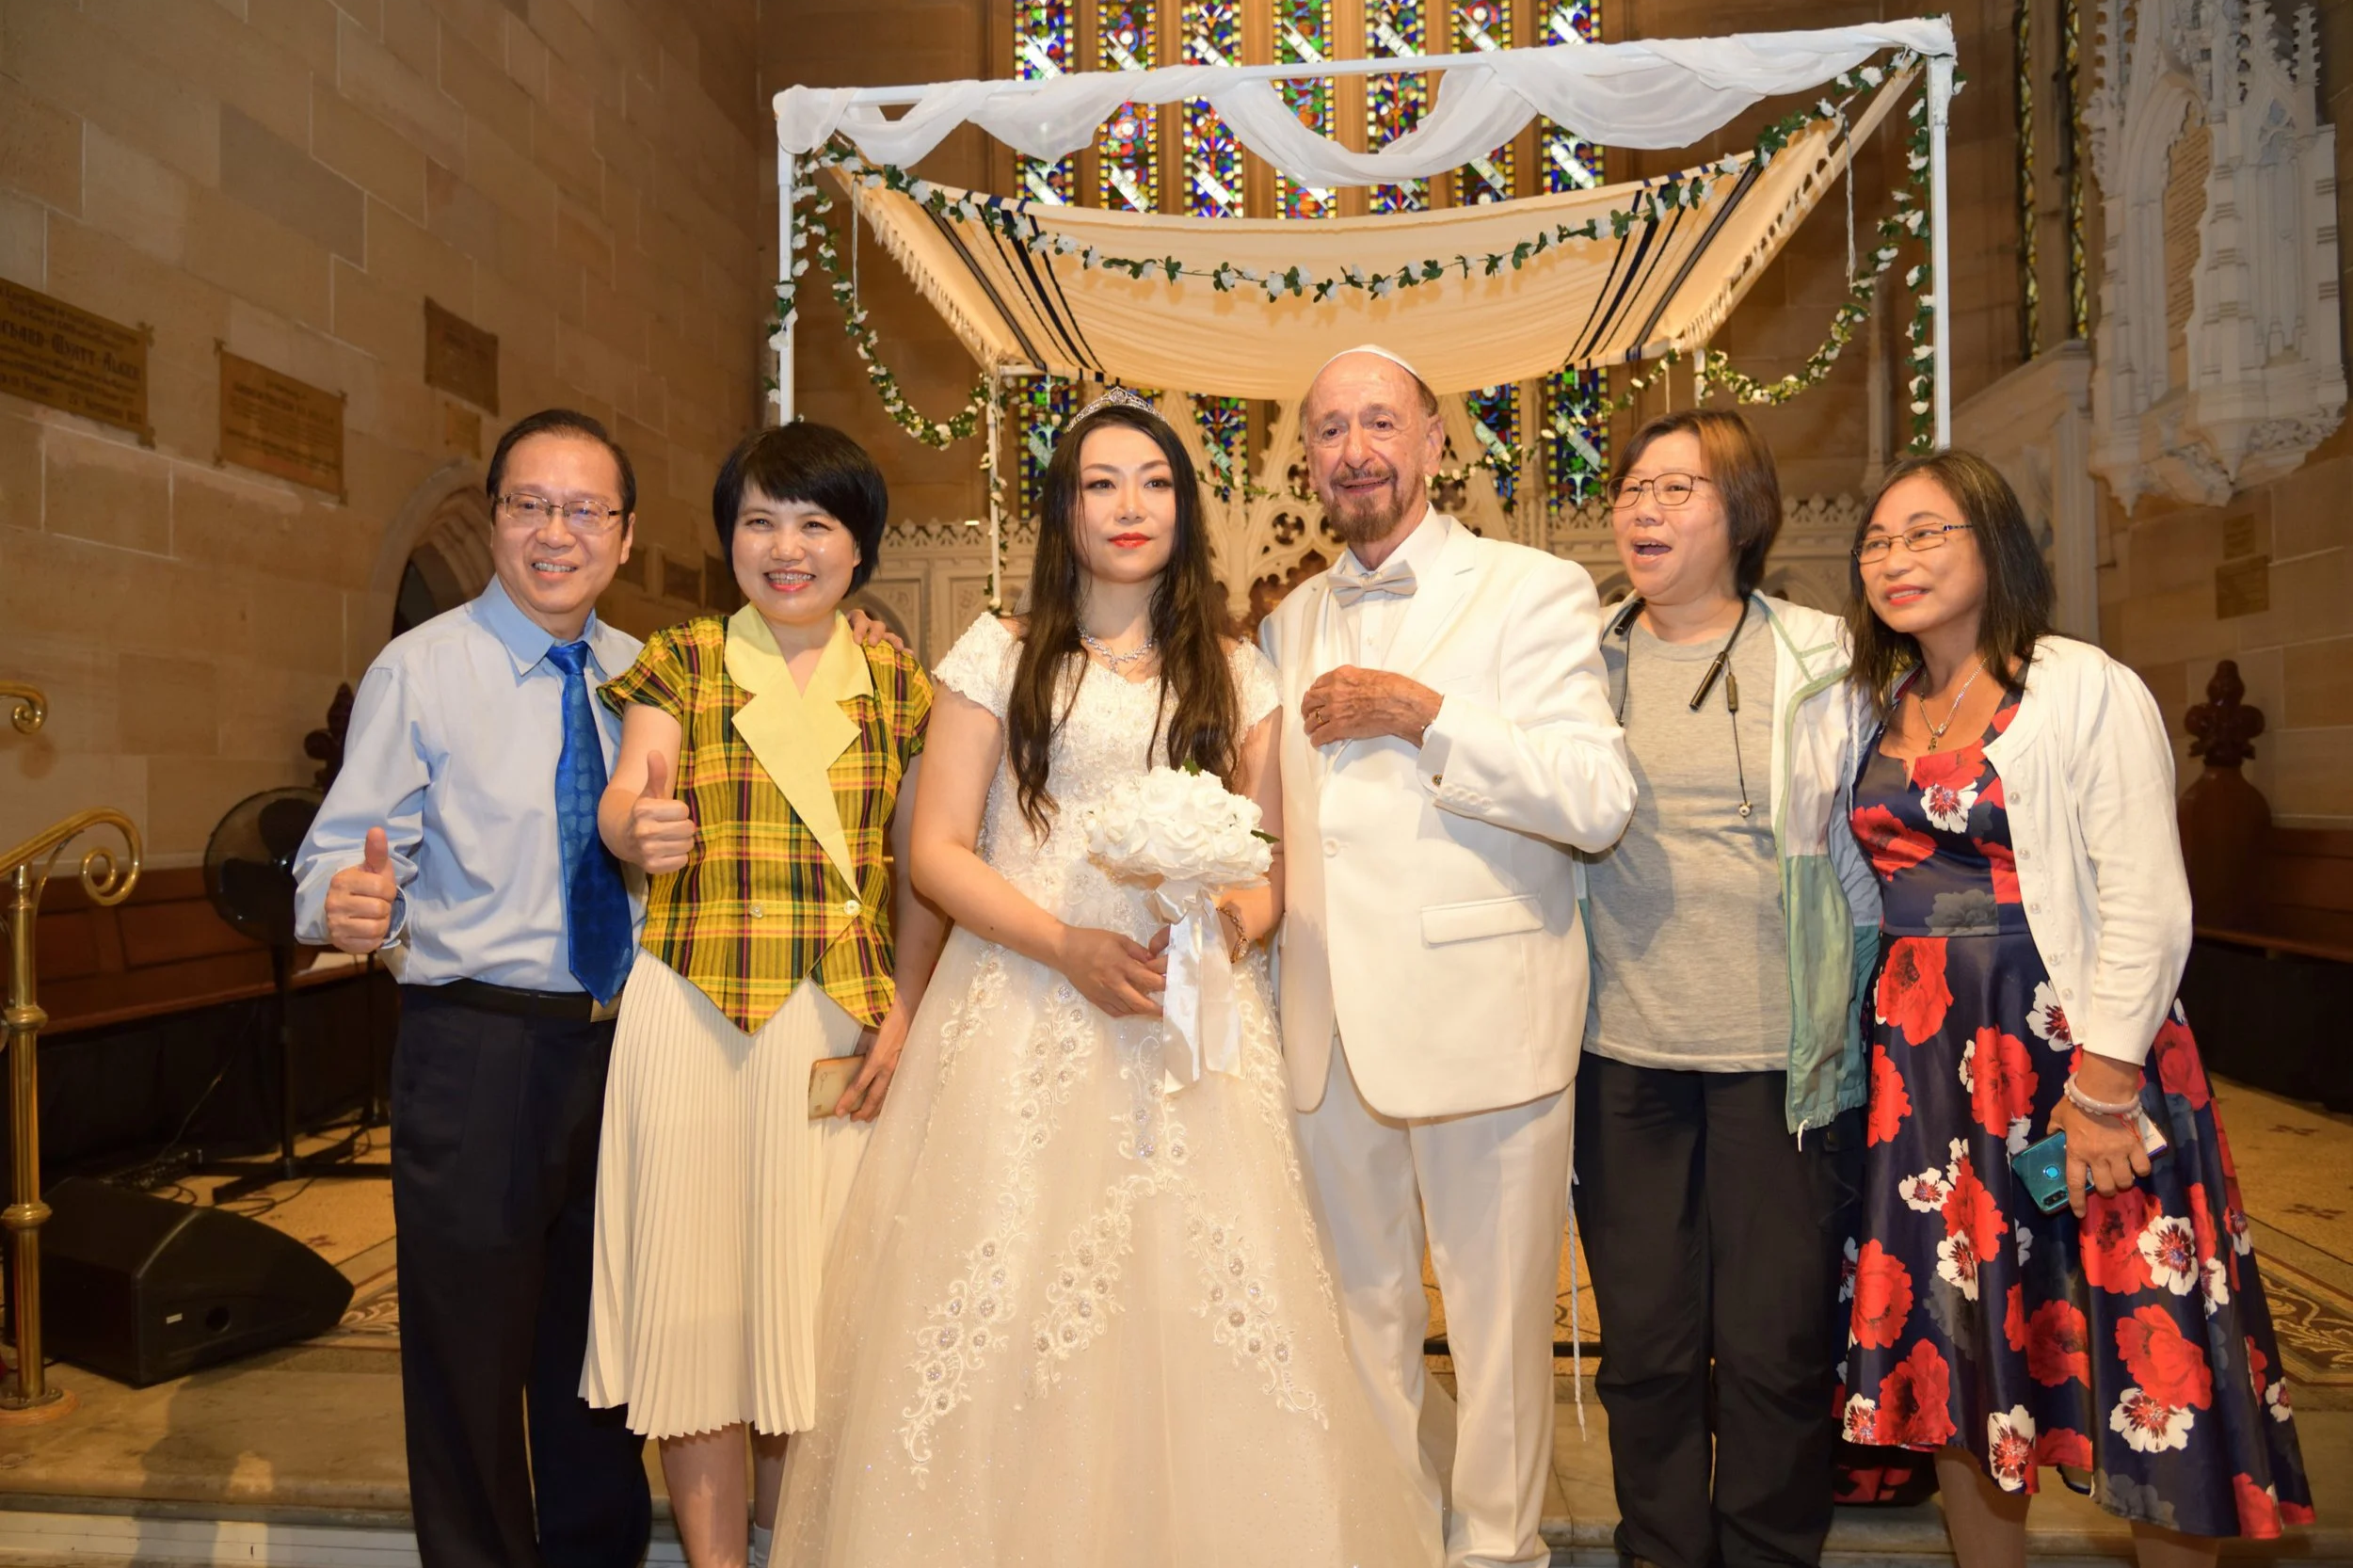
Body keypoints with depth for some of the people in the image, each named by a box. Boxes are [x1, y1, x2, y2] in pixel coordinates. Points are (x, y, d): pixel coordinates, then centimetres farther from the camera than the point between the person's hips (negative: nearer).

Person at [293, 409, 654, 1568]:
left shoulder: (645, 675, 8)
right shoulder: (418, 670, -4)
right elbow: (351, 853, -11)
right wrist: (346, 900, -32)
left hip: (628, 1045, 4)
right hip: (476, 1047, -4)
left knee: (603, 1346, 18)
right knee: (471, 1351, 6)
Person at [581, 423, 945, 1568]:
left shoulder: (898, 683, 8)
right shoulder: (681, 662, 6)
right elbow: (625, 798, -9)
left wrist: (904, 1012, -6)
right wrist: (637, 826, -33)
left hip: (845, 1022, 1)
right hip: (691, 1012, -1)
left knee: (818, 1294, 8)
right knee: (696, 1287, 3)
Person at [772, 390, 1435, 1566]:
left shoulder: (1238, 676, 13)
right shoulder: (1000, 655, 7)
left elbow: (1275, 861, 12)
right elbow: (937, 848, 0)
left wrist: (1240, 919, -11)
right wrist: (1070, 948, -13)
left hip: (1194, 1025, 2)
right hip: (1023, 1020, -1)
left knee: (1199, 1312, -2)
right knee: (1009, 1316, -2)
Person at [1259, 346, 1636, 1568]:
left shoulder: (1534, 592, -2)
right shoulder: (1290, 623, 16)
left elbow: (1599, 801, -14)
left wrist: (1426, 716, -18)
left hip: (1484, 1018, -5)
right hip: (1330, 1027, 5)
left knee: (1496, 1317, 7)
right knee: (1360, 1309, 15)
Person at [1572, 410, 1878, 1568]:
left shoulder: (1817, 659, 2)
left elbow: (1866, 851, 6)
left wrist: (1866, 1024, 5)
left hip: (1779, 1050, -1)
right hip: (1623, 1050, 2)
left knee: (1776, 1343, 7)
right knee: (1644, 1340, 11)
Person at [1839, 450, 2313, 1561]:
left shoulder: (2086, 692, -7)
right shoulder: (1887, 708, 11)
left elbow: (2145, 906, -12)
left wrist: (2103, 1088, -17)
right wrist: (1881, 1037, 7)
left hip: (2065, 1048, -5)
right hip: (1924, 1068, 6)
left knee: (2138, 1350, 4)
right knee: (1957, 1353, 12)